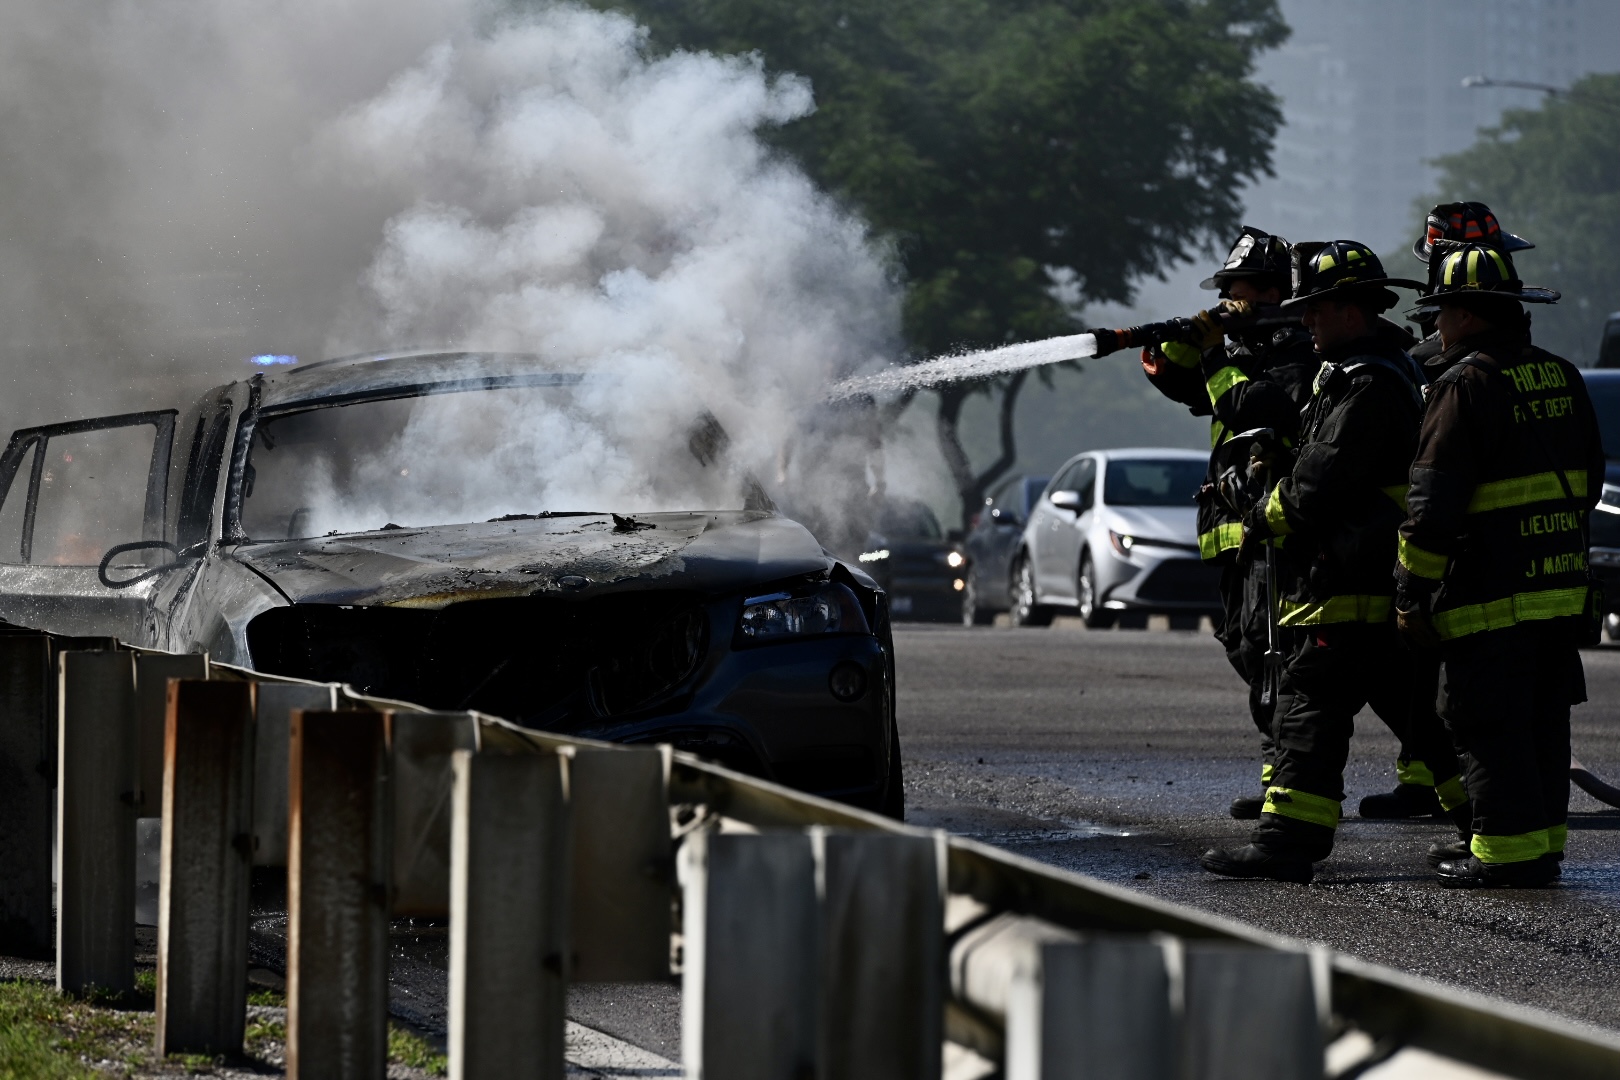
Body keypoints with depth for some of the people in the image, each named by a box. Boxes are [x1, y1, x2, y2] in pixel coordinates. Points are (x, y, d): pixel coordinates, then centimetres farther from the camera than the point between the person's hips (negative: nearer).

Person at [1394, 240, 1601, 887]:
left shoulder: (1466, 384, -14)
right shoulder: (1561, 377, 11)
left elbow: (1434, 505, -16)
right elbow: (1587, 481, 21)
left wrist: (1412, 595, -11)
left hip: (1491, 595, -8)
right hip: (1563, 589, 8)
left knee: (1489, 726, -3)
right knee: (1543, 720, 14)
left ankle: (1508, 849, -4)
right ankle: (1545, 838, 18)